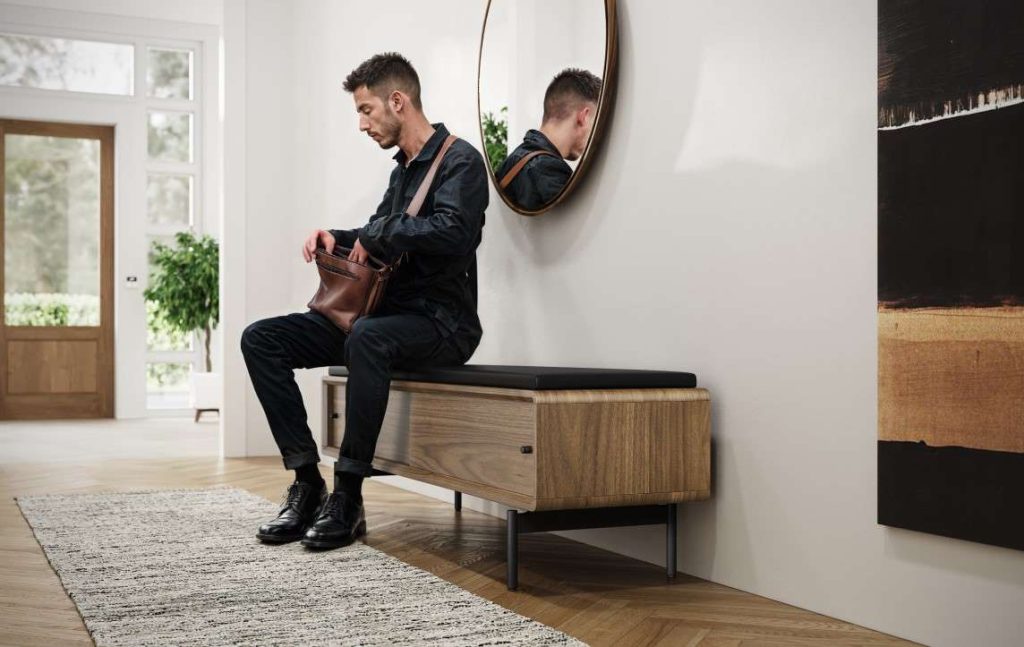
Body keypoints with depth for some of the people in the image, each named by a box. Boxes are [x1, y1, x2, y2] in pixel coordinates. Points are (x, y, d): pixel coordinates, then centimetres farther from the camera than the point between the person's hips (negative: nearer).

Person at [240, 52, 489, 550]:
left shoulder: (459, 160, -9)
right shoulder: (403, 169, 18)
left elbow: (451, 233, -27)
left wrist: (376, 233, -15)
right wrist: (336, 239, 9)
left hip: (441, 321, -9)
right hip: (388, 311, 9)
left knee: (368, 336, -41)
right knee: (260, 338, -4)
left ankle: (348, 496, -29)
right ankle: (306, 482, -9)